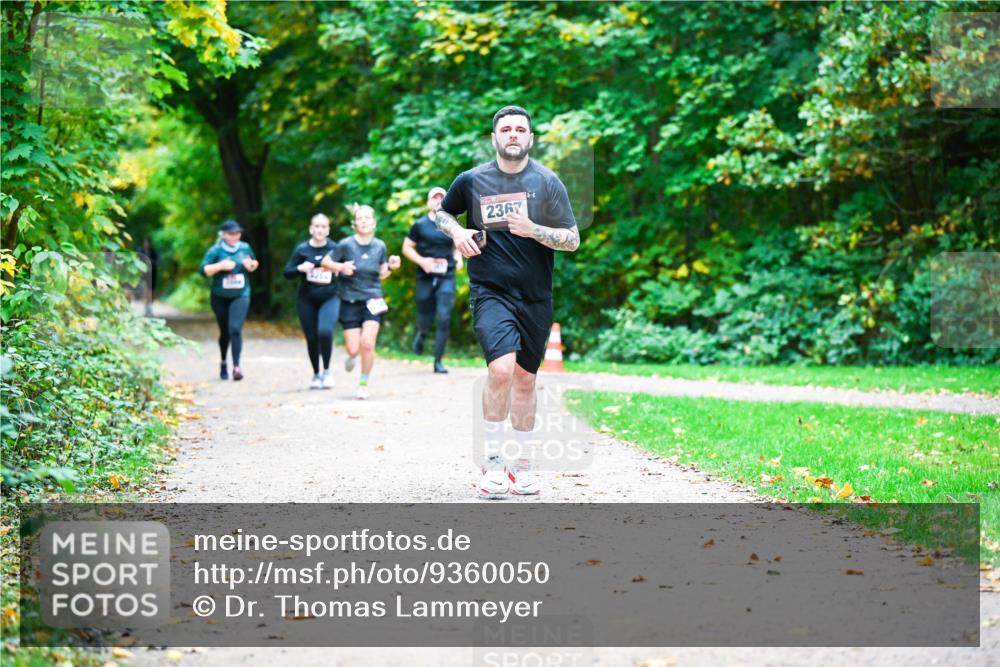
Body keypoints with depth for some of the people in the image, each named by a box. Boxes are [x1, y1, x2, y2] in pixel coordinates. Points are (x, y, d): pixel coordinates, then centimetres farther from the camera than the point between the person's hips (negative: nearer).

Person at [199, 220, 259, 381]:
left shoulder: (245, 248, 5)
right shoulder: (215, 251, -5)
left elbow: (254, 263, 20)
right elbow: (204, 270, -12)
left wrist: (251, 265, -3)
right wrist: (221, 266, -24)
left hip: (240, 296, 0)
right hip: (220, 297, 0)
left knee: (235, 329, -17)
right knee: (225, 332, 11)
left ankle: (236, 366, -20)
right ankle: (223, 364, 33)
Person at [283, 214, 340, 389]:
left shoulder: (335, 249, -2)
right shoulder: (302, 249, 0)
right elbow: (287, 272, 1)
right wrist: (300, 268, -18)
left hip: (330, 298, -2)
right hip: (307, 300, 2)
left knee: (325, 331, -24)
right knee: (312, 338, 6)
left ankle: (326, 371, -7)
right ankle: (316, 374, 25)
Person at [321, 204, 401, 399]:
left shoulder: (380, 246, 2)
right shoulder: (346, 245, -7)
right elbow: (325, 262, 2)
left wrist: (391, 267, -7)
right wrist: (341, 267, -16)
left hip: (372, 301, 1)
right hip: (350, 302, -1)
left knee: (368, 343, -16)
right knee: (354, 348, -3)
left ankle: (363, 384, 3)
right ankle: (351, 357, 37)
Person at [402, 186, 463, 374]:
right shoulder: (420, 225, 3)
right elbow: (407, 248, 5)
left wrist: (458, 258, 3)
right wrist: (421, 261, -10)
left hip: (446, 278, 1)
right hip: (425, 278, -1)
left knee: (444, 319, -10)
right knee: (425, 317, 4)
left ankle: (438, 361, -4)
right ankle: (421, 334, 43)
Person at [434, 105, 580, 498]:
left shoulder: (547, 182, 0)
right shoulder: (471, 181, 1)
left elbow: (573, 240, -1)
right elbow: (442, 212, 20)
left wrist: (533, 230, -17)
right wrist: (457, 232, -2)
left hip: (535, 297, 2)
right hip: (490, 292, -2)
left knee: (525, 378, 11)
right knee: (501, 369, -22)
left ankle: (521, 464, 26)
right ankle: (493, 461, -9)